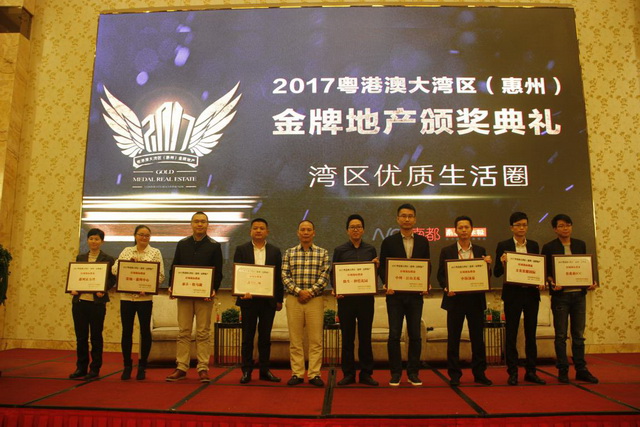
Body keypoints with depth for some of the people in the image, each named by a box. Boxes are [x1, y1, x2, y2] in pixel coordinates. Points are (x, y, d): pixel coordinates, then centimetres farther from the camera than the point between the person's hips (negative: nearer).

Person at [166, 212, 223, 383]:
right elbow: (174, 267, 11)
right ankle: (181, 368, 13)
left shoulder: (214, 246, 2)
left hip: (205, 295, -2)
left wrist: (214, 289, -15)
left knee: (203, 333, 2)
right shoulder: (182, 244, 9)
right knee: (183, 332, 6)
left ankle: (203, 368, 8)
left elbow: (218, 272, 0)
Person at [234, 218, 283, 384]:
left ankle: (265, 370, 18)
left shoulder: (275, 251, 7)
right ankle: (247, 371, 15)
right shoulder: (241, 250, 3)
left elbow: (279, 277, 6)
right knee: (247, 337, 6)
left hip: (268, 300, 1)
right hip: (248, 299, -1)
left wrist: (279, 300, 3)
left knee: (265, 337, 9)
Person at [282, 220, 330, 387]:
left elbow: (325, 276, -2)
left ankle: (314, 374, 10)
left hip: (315, 299, -1)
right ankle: (297, 374, 13)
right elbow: (284, 276, 1)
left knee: (316, 340, 1)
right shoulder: (289, 253, 8)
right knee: (295, 340, 5)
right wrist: (298, 291, -11)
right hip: (293, 299, 1)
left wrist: (310, 291, -12)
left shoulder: (323, 253, 6)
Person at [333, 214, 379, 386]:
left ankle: (366, 373, 16)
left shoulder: (370, 249, 8)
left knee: (365, 336, 5)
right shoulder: (340, 250, 4)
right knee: (347, 337, 4)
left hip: (366, 298, 1)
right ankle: (348, 374, 15)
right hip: (346, 298, -1)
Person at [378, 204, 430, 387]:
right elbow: (382, 267, 2)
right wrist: (387, 284, -14)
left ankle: (413, 373, 18)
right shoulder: (389, 241, 2)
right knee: (394, 335, 0)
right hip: (395, 295, -2)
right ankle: (395, 373, 12)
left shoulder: (422, 241, 8)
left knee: (415, 335, 6)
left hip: (415, 294, 2)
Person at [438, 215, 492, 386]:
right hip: (455, 299, -2)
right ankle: (454, 374, 13)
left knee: (478, 337, 7)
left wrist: (487, 264, -10)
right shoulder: (447, 251, 4)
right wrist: (446, 287, -16)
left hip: (476, 299, 2)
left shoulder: (480, 251, 10)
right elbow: (441, 275, 2)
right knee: (453, 338, 3)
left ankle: (479, 373, 19)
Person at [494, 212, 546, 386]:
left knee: (531, 334, 9)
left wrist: (541, 282, -7)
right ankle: (512, 373, 9)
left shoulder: (534, 245, 10)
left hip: (531, 293, 3)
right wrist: (502, 263, -22)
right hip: (512, 294, -3)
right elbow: (497, 273, -2)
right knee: (511, 334, 2)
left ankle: (531, 371, 19)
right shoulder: (503, 246, -1)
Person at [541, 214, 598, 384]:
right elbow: (545, 271, -2)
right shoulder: (549, 247, -2)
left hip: (579, 294, 3)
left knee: (579, 334, 9)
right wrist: (552, 284, -19)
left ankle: (581, 370, 18)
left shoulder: (580, 245, 8)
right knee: (561, 335, 3)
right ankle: (562, 370, 11)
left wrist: (591, 282, -4)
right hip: (560, 295, -3)